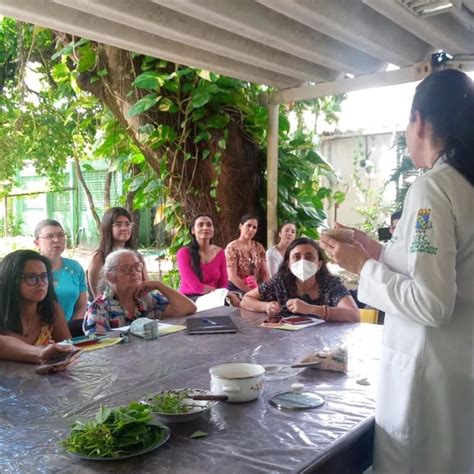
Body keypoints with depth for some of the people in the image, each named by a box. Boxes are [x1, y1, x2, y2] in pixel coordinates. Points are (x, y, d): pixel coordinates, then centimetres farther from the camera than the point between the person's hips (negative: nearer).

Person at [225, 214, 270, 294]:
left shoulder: (259, 247, 9)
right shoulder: (232, 247, -6)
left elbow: (265, 273, 6)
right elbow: (232, 277, -13)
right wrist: (252, 291, -16)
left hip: (256, 289, 5)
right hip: (237, 290, -4)